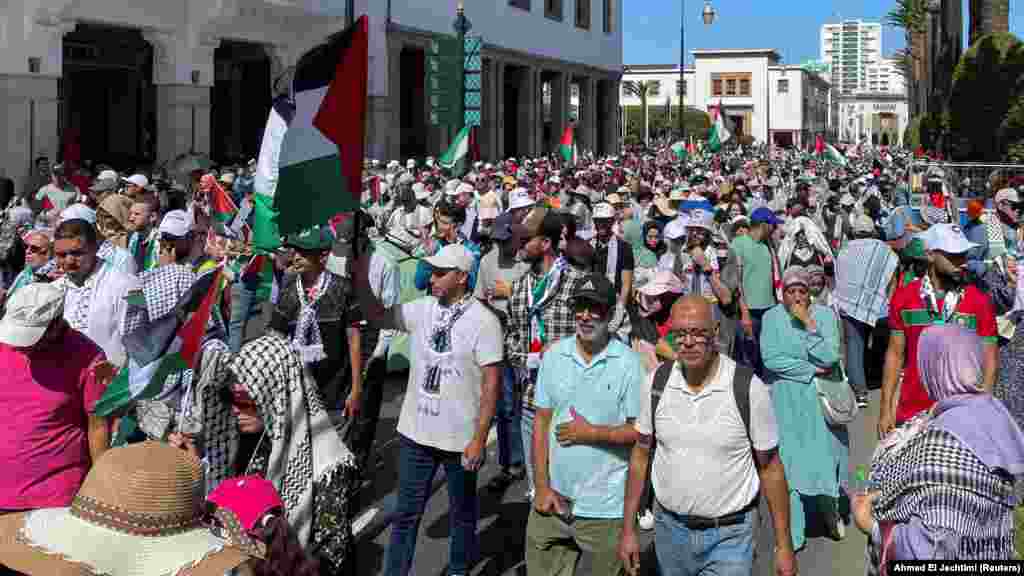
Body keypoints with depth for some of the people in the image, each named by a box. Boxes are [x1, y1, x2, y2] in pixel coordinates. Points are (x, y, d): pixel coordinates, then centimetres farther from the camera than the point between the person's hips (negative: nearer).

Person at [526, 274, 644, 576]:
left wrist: (590, 432, -15)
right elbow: (542, 422, 3)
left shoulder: (629, 363, -9)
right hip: (553, 498, 3)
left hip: (604, 507, -3)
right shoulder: (554, 356, 1)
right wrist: (542, 486, -1)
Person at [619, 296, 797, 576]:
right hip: (669, 529, 3)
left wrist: (784, 546, -4)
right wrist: (628, 530, 5)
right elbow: (641, 455, 6)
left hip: (729, 535, -3)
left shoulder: (749, 388, -14)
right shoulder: (655, 384, -5)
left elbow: (770, 468, -6)